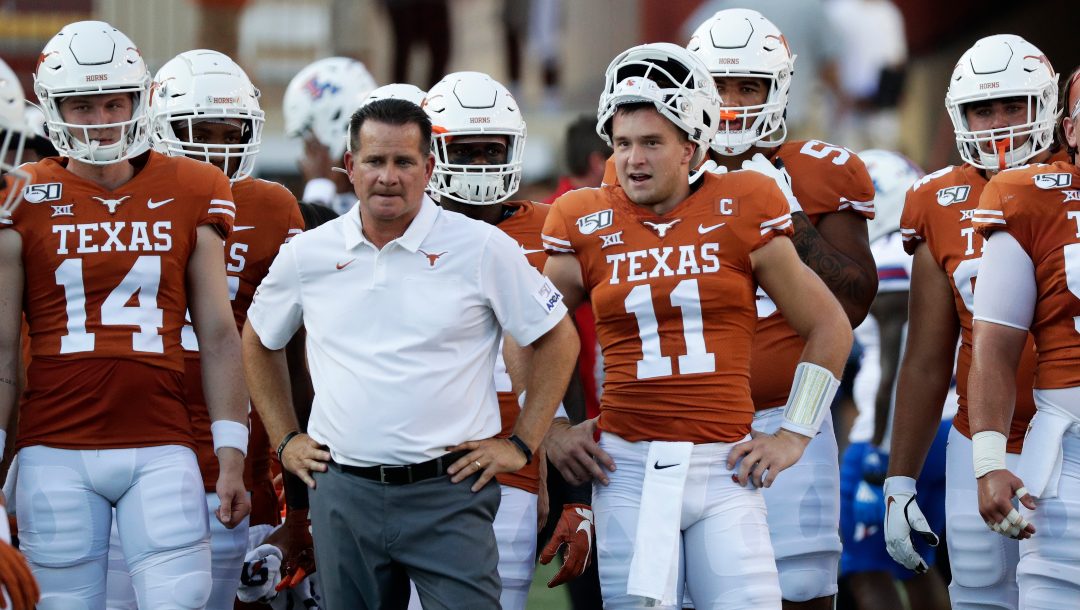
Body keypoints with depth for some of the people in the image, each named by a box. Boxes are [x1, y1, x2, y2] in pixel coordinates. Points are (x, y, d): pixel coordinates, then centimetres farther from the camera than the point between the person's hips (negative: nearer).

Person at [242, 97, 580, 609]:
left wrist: (520, 445, 2)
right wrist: (285, 440, 16)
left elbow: (558, 340, 5)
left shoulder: (482, 249, -2)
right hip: (343, 496, 3)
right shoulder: (308, 255, 6)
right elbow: (259, 341, 24)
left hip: (447, 493, -3)